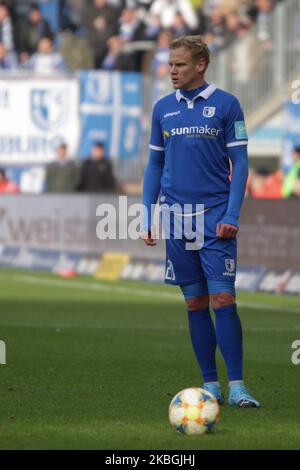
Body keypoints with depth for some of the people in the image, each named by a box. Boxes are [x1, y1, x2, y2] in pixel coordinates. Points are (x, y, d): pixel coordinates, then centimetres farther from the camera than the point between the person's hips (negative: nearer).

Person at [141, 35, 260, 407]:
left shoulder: (226, 104, -2)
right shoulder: (163, 108, 10)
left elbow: (240, 162, -2)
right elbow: (155, 164, 15)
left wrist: (231, 215, -11)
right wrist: (147, 218, 8)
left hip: (215, 214, -4)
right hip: (176, 215, 4)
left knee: (223, 299, -10)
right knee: (195, 302, 5)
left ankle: (236, 386, -8)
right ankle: (210, 386, 10)